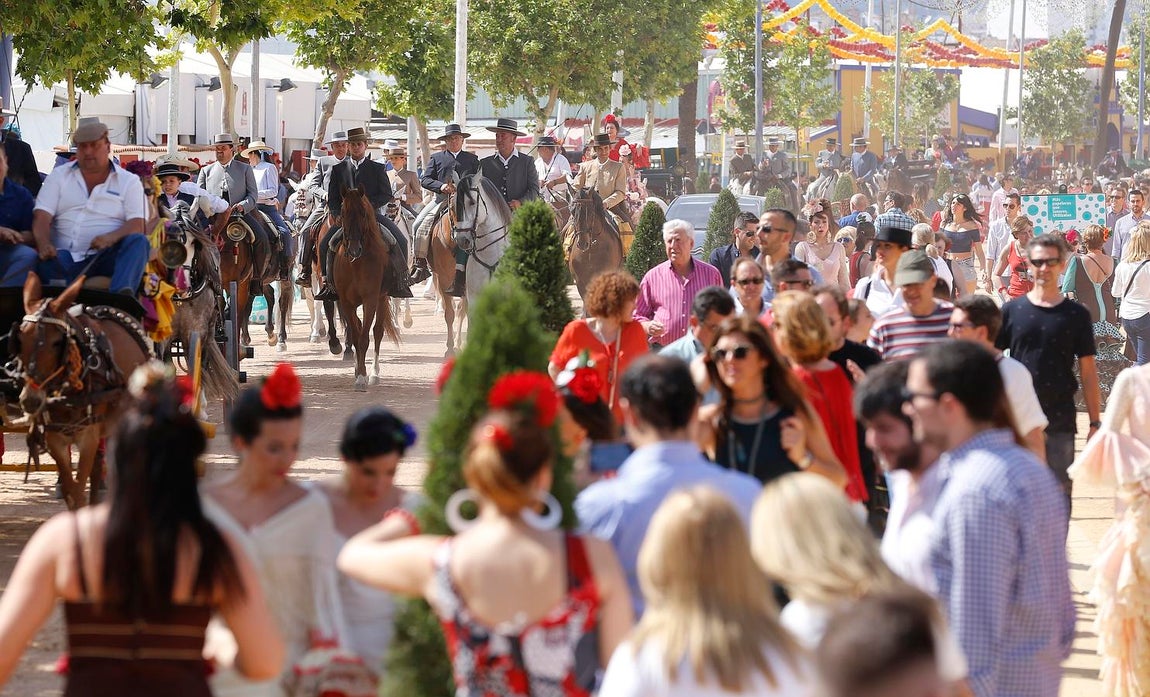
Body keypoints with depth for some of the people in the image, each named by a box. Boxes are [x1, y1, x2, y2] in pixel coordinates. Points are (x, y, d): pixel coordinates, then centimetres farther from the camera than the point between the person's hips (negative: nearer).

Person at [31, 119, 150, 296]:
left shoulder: (129, 181, 14)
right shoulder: (59, 176, 19)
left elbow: (137, 225, 1)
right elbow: (42, 216, 7)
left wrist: (111, 238, -22)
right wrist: (43, 244, -17)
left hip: (108, 259, -1)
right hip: (66, 259, 1)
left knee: (139, 241, -32)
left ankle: (121, 295, -56)